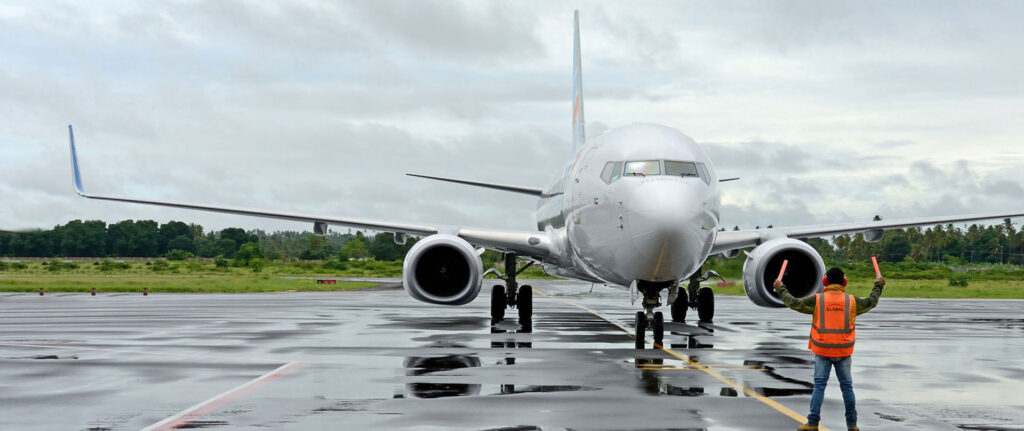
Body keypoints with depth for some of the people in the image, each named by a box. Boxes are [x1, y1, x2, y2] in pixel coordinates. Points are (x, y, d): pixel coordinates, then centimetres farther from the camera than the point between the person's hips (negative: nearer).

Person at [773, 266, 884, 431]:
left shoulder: (817, 300, -5)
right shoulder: (852, 301, 0)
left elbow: (794, 303, -1)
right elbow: (871, 302, 15)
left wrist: (781, 289, 15)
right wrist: (878, 285, 33)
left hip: (822, 351, -1)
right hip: (844, 351, 1)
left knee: (819, 385, 3)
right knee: (847, 386, 10)